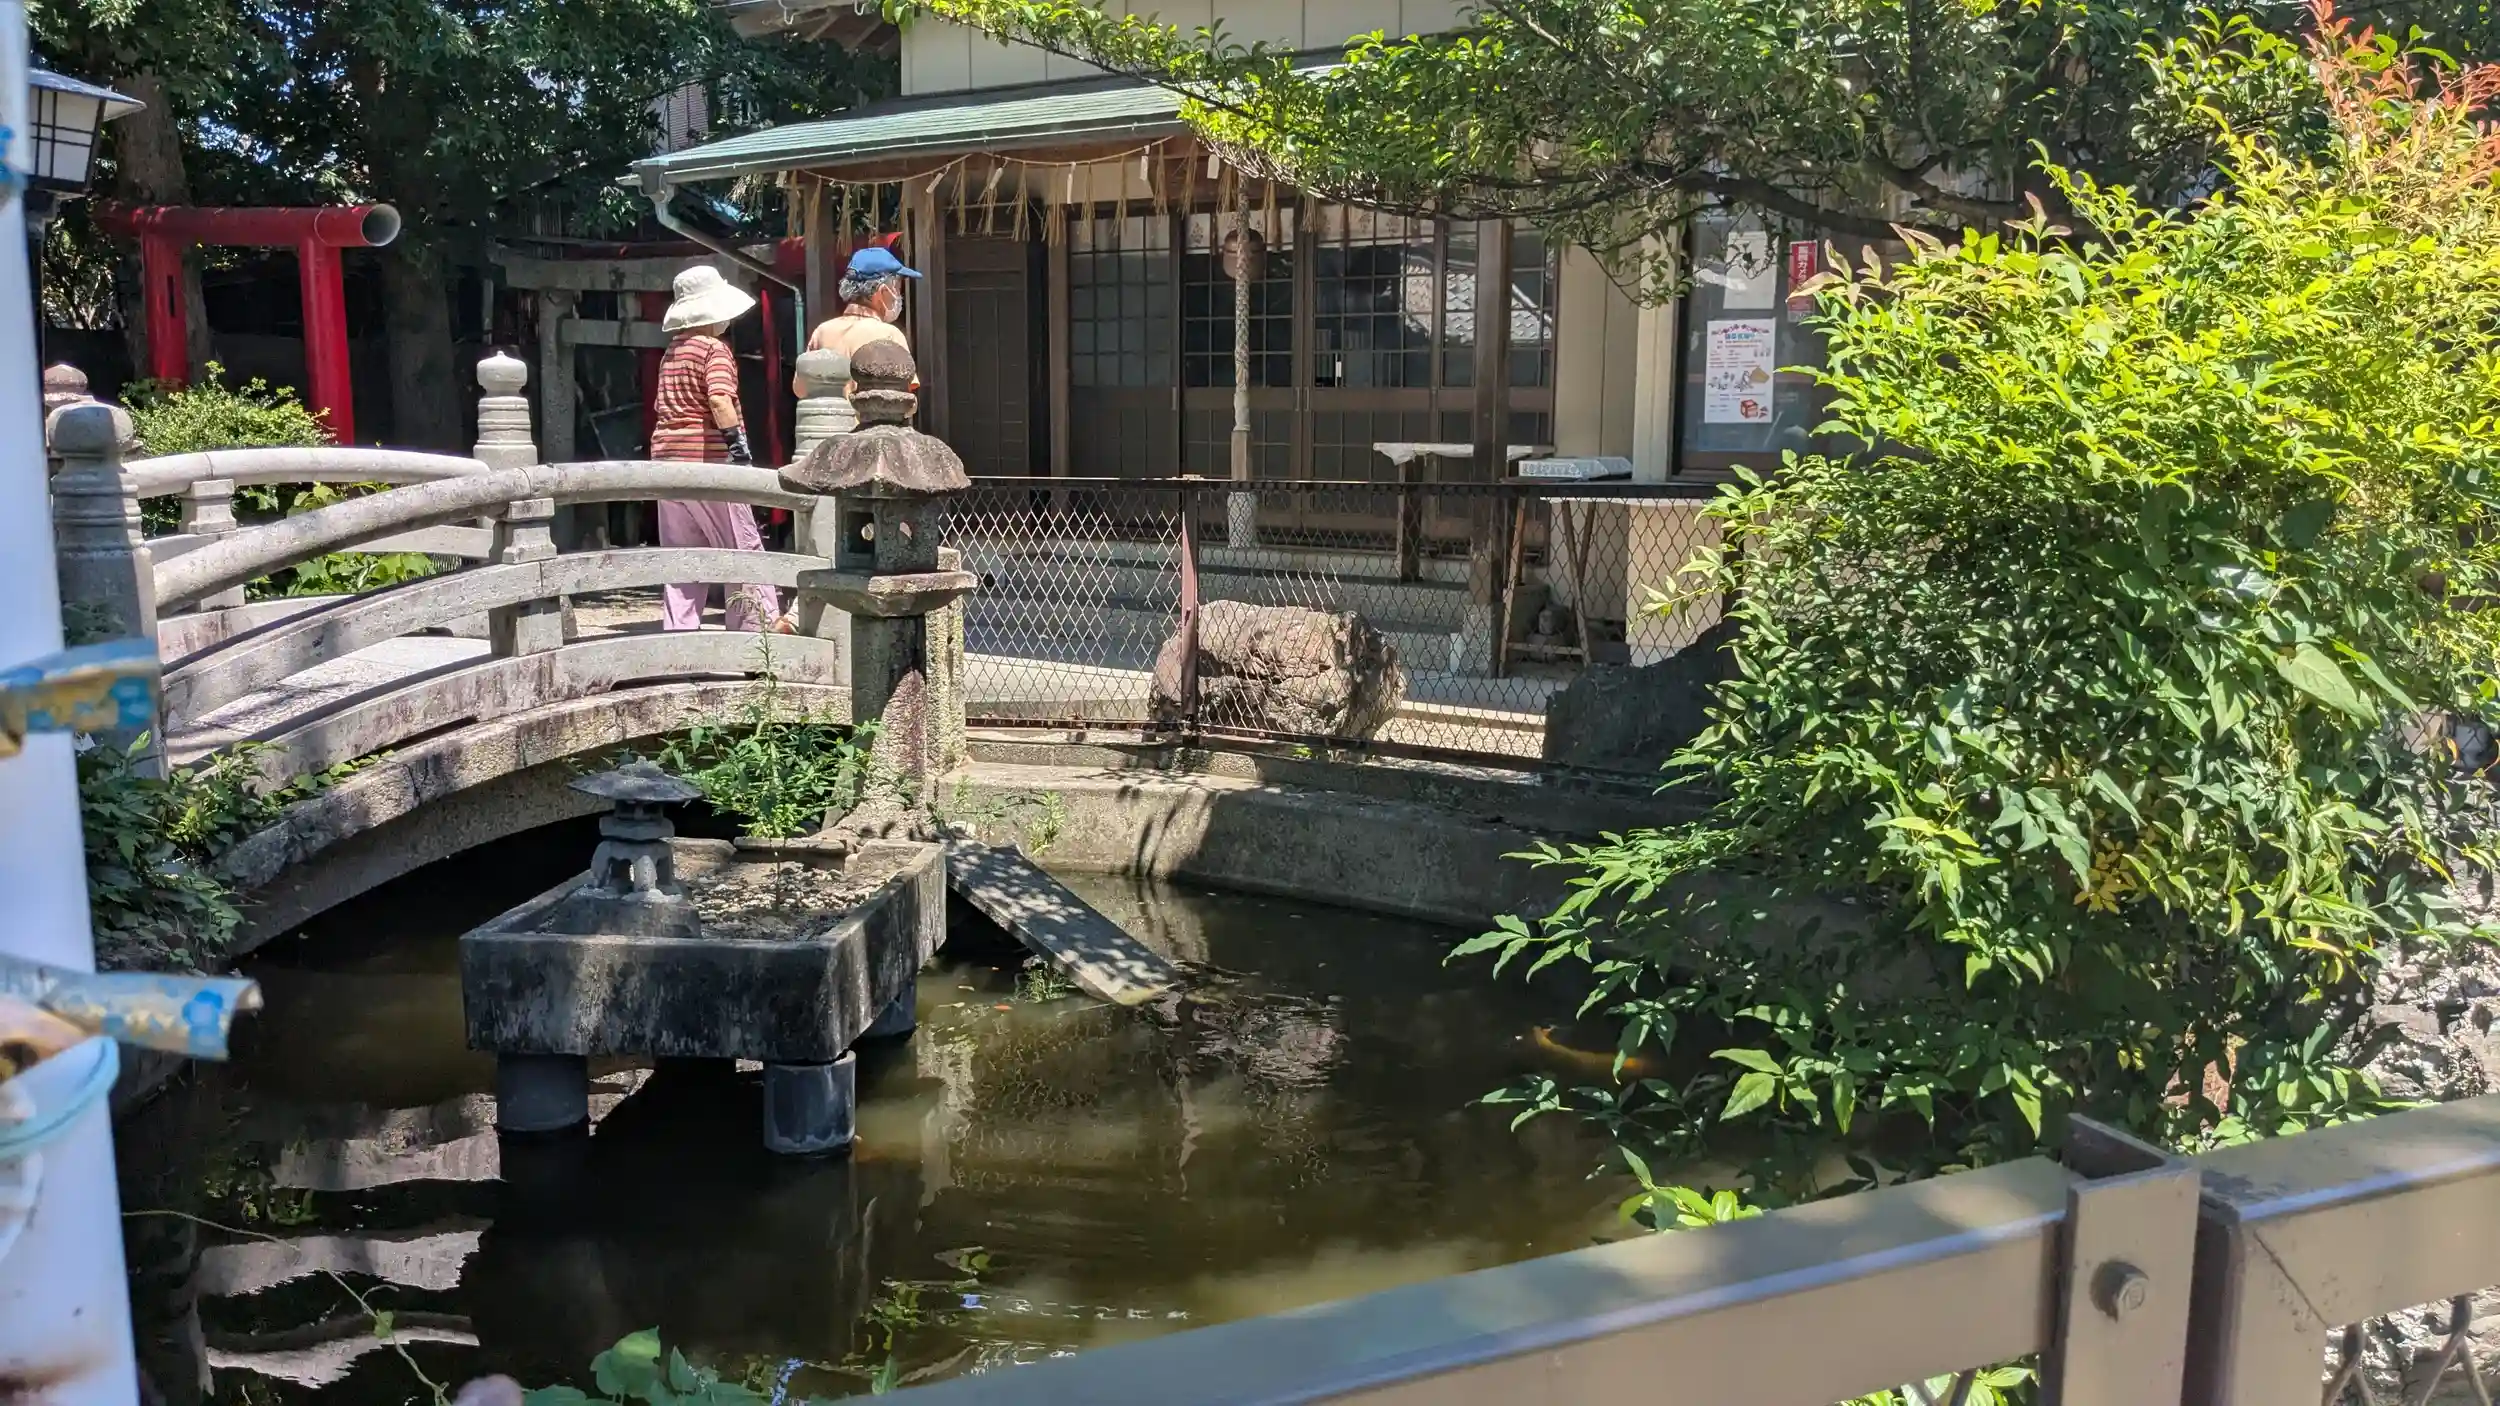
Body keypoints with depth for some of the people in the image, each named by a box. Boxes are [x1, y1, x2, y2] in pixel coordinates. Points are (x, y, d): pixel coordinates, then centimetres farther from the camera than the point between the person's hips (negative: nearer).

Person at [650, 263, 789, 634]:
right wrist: (738, 441, -21)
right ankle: (762, 620, 0)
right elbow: (719, 399, -23)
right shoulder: (715, 349, -8)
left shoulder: (671, 353, 17)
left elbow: (663, 407, 20)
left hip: (668, 457, 8)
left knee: (681, 549, 10)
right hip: (708, 457, -8)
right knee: (742, 545, -1)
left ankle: (679, 628, 8)